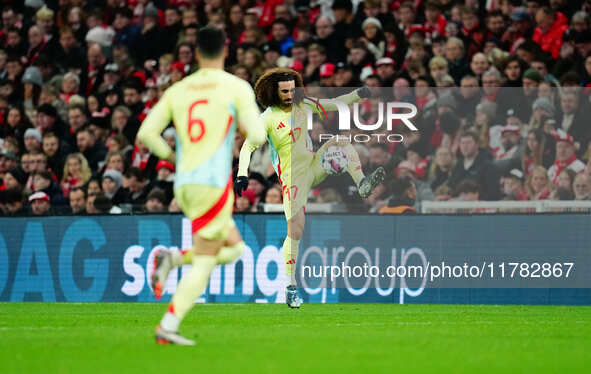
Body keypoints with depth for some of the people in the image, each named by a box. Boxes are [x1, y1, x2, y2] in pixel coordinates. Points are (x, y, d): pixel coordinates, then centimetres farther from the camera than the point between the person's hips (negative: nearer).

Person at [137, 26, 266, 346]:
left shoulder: (177, 90, 11)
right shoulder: (236, 88, -1)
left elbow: (146, 133, 5)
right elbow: (258, 136, -9)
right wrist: (245, 130, 14)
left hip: (184, 185, 6)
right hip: (214, 184, -6)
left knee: (234, 247, 21)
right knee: (204, 264, -1)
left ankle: (173, 259, -1)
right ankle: (167, 328, -12)